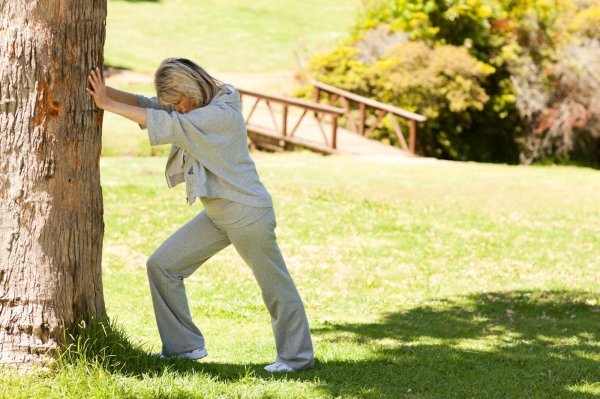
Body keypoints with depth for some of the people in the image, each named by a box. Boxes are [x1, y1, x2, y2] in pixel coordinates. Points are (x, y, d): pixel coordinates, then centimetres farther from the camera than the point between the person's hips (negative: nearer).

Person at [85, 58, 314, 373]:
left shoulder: (223, 114, -22)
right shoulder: (195, 109, 5)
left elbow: (166, 124, -28)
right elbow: (146, 105, -1)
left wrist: (108, 105, -25)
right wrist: (105, 92, -17)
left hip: (248, 213, -9)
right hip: (216, 214, 9)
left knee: (275, 286, 3)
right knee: (162, 265, 4)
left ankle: (297, 356, 18)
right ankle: (185, 346, 9)